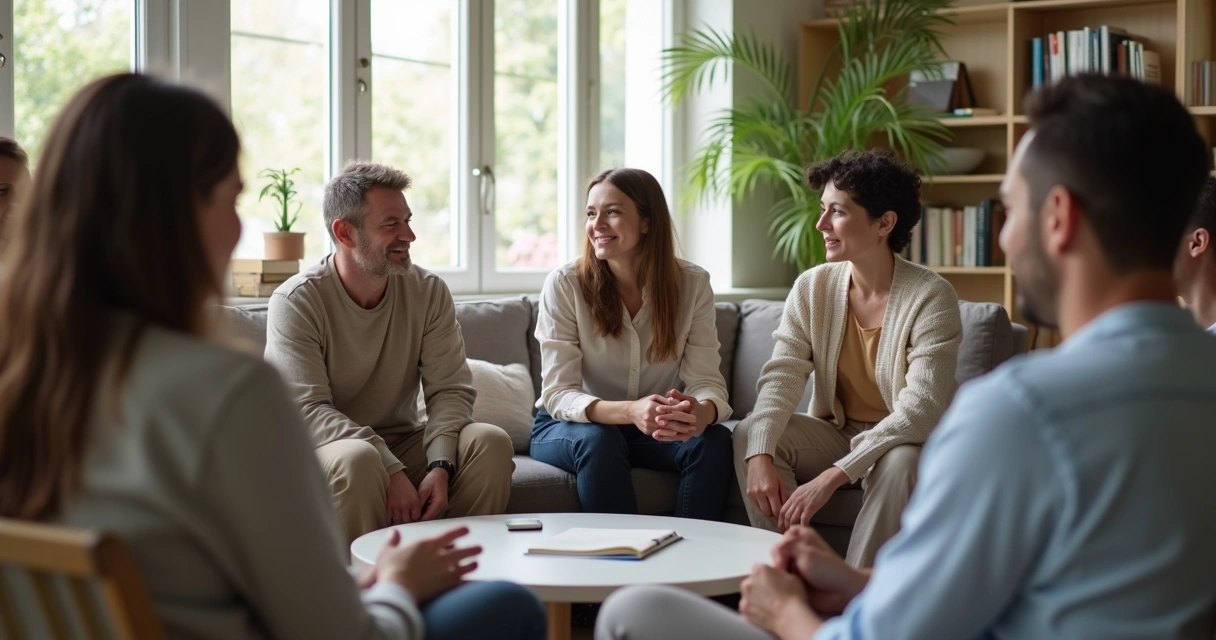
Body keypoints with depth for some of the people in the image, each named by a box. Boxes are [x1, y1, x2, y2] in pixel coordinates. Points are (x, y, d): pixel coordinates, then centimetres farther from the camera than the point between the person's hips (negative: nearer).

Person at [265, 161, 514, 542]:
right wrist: (392, 472, -31)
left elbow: (450, 389, -6)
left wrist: (440, 466, -26)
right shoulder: (296, 302, -13)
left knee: (491, 442, -20)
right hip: (323, 449, -4)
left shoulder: (429, 291, 0)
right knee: (358, 457, -36)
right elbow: (306, 408, -21)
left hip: (406, 443, 4)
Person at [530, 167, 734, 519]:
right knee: (599, 440, -34)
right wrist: (631, 411, -40)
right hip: (573, 427, -2)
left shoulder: (692, 283, -9)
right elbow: (557, 393, -20)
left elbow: (707, 381, -14)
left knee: (714, 441, -26)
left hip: (653, 430, 2)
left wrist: (701, 412, -40)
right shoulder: (564, 285, -16)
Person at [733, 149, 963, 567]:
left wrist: (832, 476, -35)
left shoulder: (931, 297, -20)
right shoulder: (812, 288, -5)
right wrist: (760, 457, -33)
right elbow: (781, 377, -13)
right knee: (749, 434, -18)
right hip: (835, 432, 5)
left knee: (900, 463, -37)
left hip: (904, 439, -4)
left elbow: (923, 408, -27)